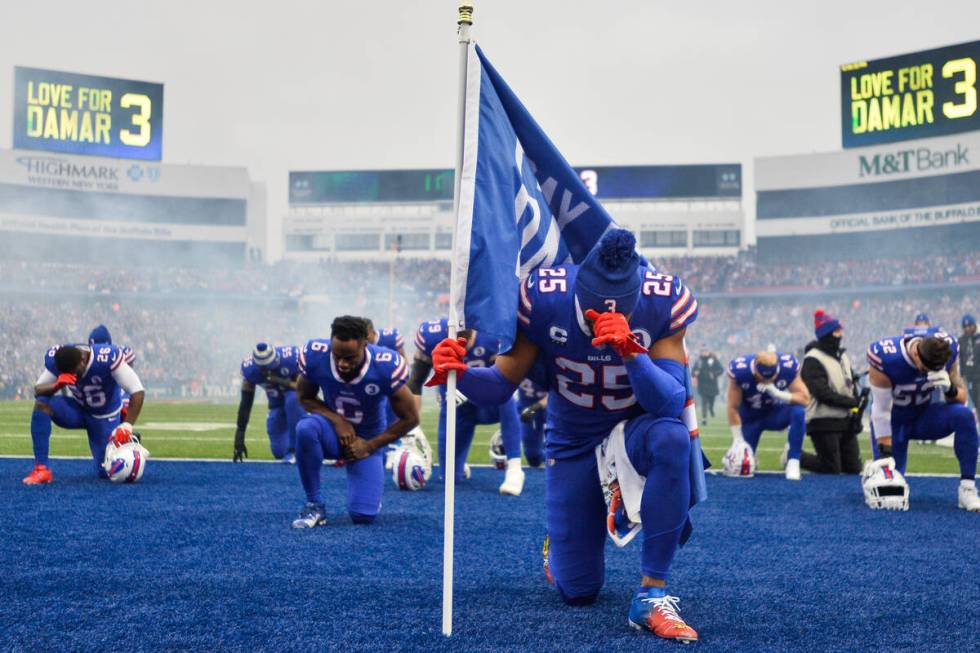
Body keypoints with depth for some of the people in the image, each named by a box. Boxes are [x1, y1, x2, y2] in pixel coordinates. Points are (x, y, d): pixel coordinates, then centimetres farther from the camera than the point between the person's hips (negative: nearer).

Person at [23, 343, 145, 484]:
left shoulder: (108, 358, -33)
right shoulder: (55, 359, -21)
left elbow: (137, 392, -33)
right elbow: (37, 390, -18)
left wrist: (127, 425, -41)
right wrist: (57, 385, -40)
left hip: (104, 417, -3)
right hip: (77, 409, 3)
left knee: (106, 472, -5)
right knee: (42, 403, -28)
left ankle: (129, 440, 28)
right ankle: (41, 469, -23)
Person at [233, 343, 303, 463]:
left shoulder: (292, 357, -31)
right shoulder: (249, 368, -22)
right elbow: (245, 403, -17)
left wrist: (283, 382, -42)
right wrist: (239, 439, -18)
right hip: (277, 403, 3)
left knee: (292, 400, -40)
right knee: (279, 452, -1)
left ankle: (294, 449, -25)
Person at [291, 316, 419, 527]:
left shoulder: (386, 366, -26)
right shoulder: (314, 356, -23)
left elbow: (410, 418, -13)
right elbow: (305, 397, -3)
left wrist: (369, 446, -12)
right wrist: (337, 420, -20)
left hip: (368, 440, -1)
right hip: (333, 430, 1)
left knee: (363, 516, -14)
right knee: (306, 428, -36)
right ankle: (314, 504, -17)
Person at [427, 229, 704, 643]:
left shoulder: (666, 302, -24)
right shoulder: (542, 298, -23)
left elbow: (671, 403, -29)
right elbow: (500, 388, -15)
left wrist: (630, 350, -47)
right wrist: (460, 374, -37)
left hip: (638, 427, 0)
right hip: (573, 445, 1)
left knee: (672, 439, -39)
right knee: (577, 591, 1)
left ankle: (652, 595, -25)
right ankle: (560, 542, 40)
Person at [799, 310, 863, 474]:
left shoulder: (843, 356, 14)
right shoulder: (812, 360, -13)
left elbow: (851, 385, 14)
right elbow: (823, 394, -20)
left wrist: (856, 412, -1)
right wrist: (854, 402, -18)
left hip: (845, 422, 8)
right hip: (824, 424, -8)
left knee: (854, 469, 8)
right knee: (832, 470, -4)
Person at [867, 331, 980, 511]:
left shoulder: (948, 350, -19)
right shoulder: (887, 359, -32)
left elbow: (961, 399, -8)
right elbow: (881, 411, -26)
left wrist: (949, 388, -33)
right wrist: (885, 455, -26)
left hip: (923, 415, 3)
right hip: (894, 423, -3)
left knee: (964, 415, -28)